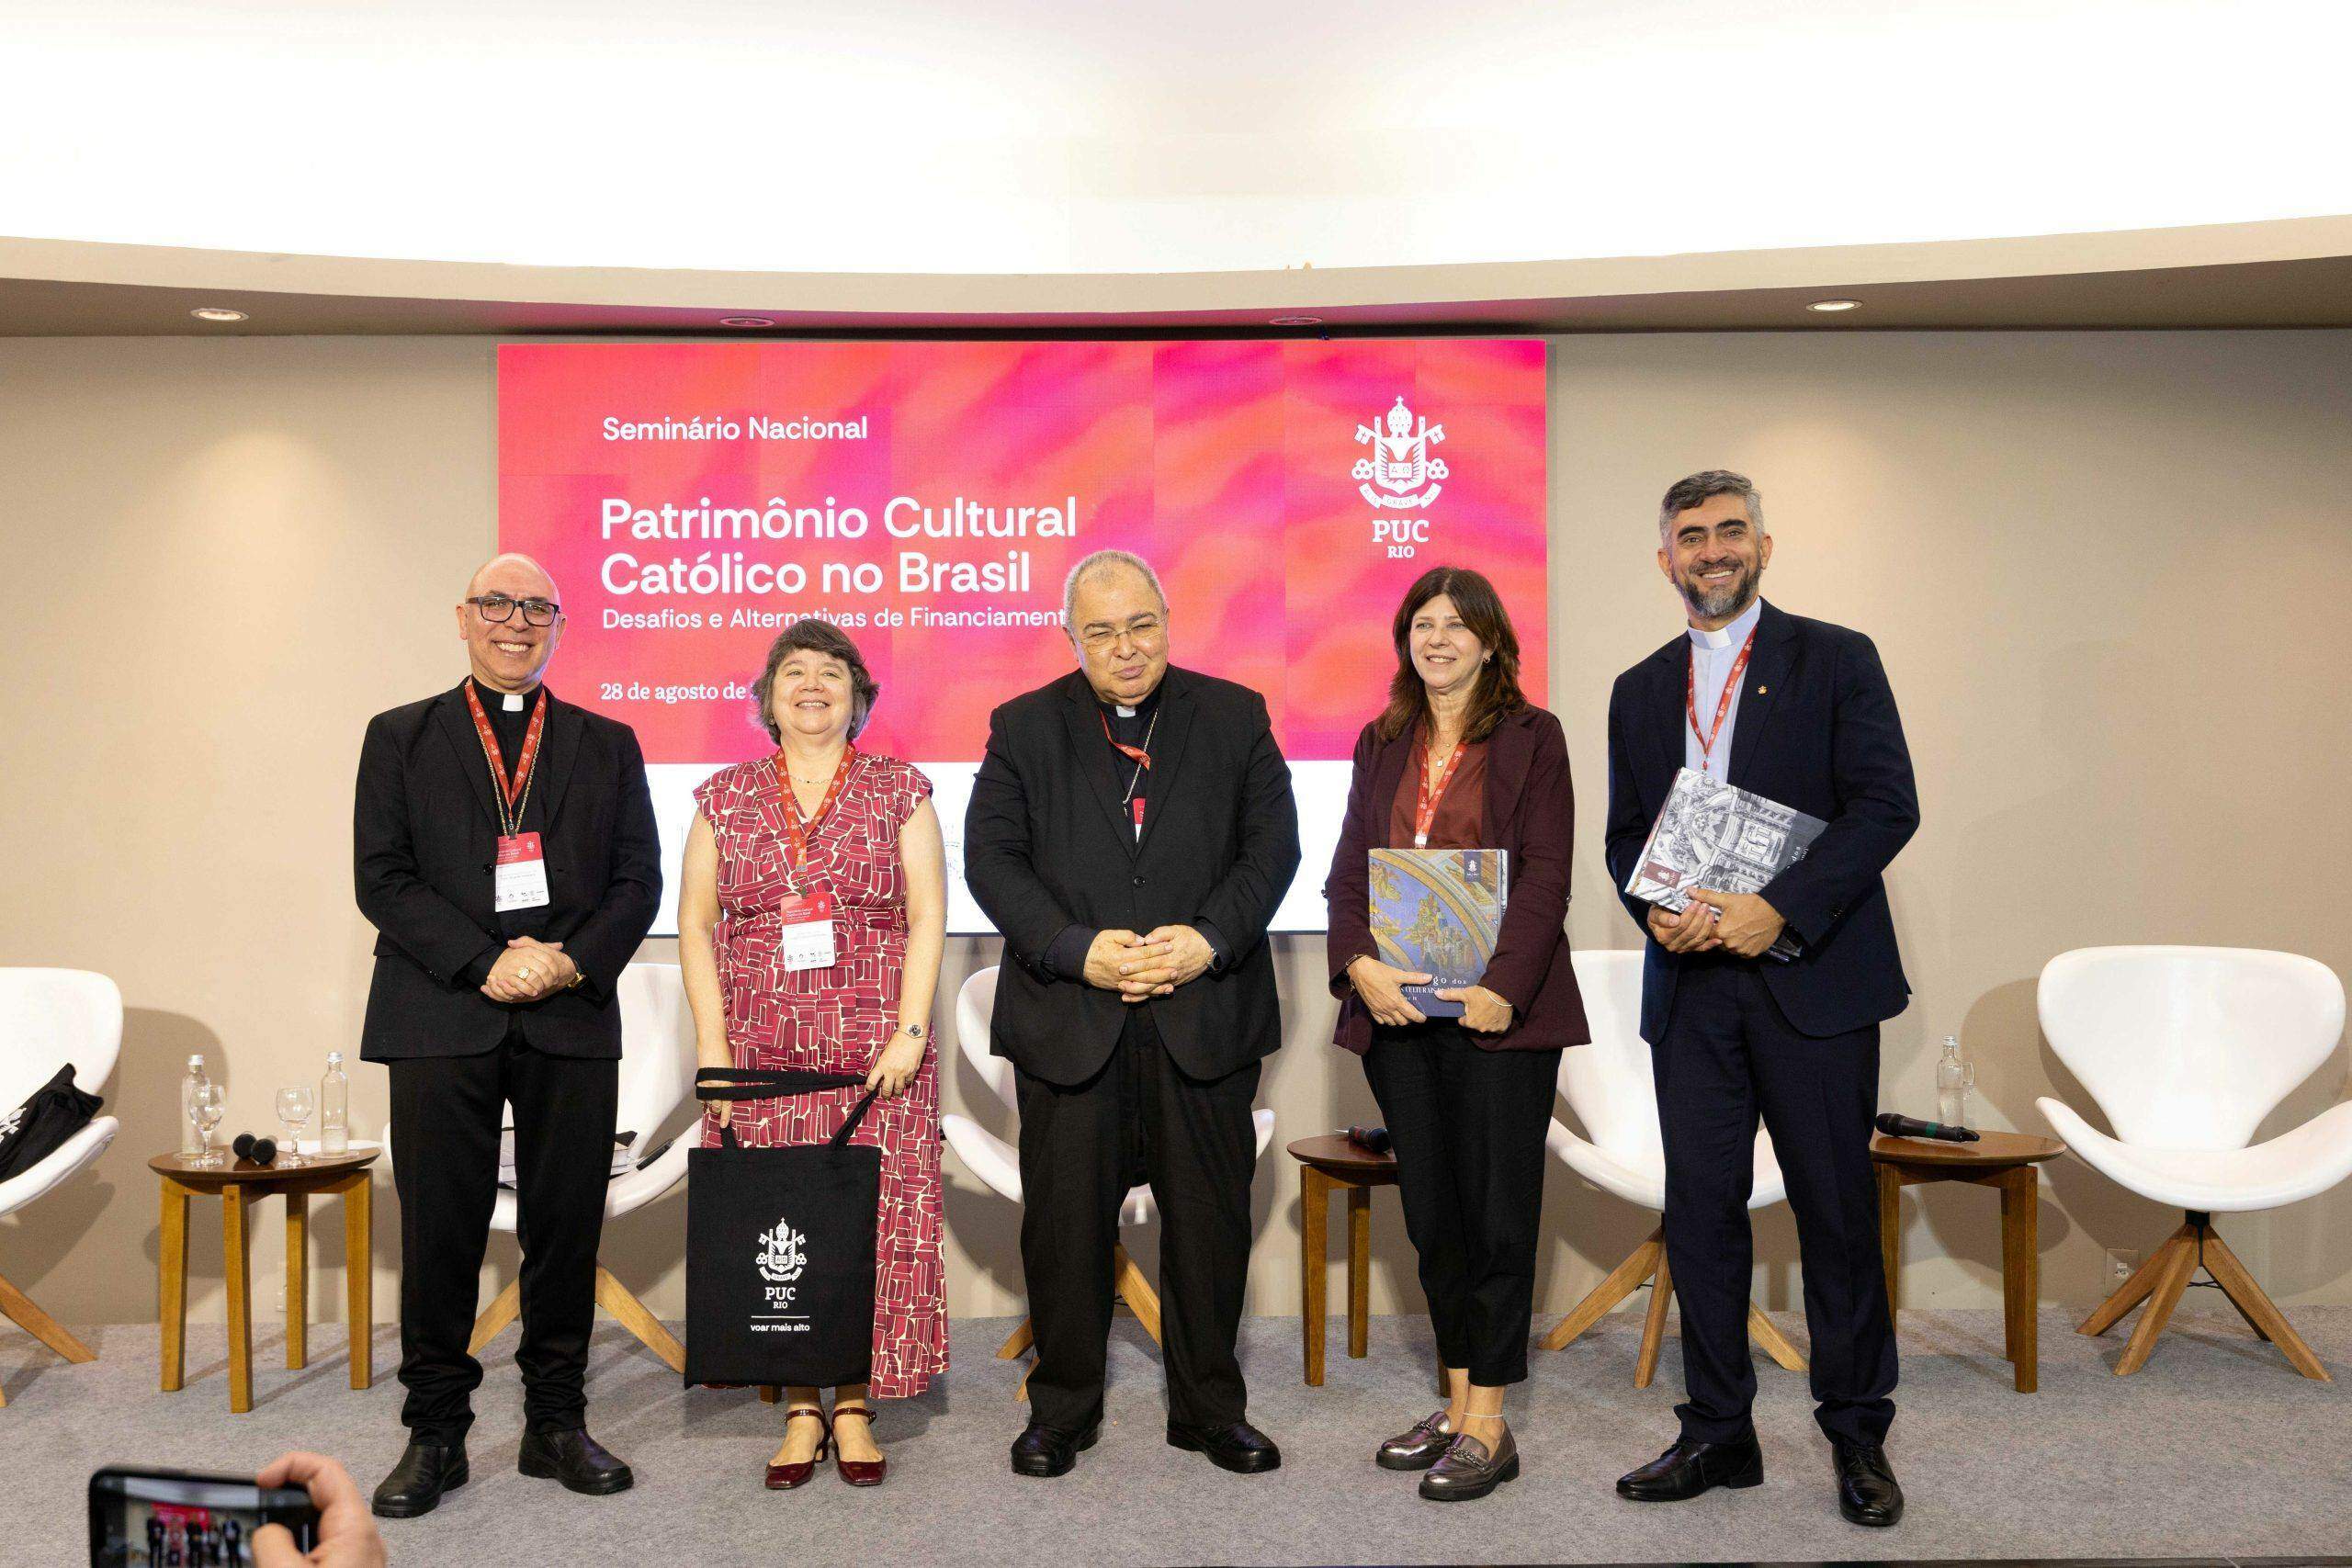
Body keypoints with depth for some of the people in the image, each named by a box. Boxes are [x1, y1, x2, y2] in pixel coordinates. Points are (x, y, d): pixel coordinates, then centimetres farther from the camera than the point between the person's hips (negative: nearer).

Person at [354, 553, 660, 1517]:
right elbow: (382, 877, 0)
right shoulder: (401, 738, 10)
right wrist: (485, 963, -11)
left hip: (574, 1019, 1)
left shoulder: (608, 744, 14)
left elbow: (638, 879, 7)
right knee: (440, 1230, 2)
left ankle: (556, 1423, 17)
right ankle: (434, 1433, 15)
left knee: (567, 1227, 5)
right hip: (441, 1020, -1)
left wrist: (574, 961, -10)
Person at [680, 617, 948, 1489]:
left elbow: (927, 916, 2)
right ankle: (800, 1409, 13)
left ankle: (855, 1406, 11)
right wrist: (711, 1043, -1)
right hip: (761, 1051, 1)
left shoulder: (900, 789, 6)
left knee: (876, 1220, -2)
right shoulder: (725, 798, 11)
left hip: (877, 1051, -1)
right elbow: (695, 925, 8)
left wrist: (910, 1031, -8)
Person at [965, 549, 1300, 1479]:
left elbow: (1272, 845, 1)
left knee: (1210, 1220, 10)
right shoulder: (1024, 728, 4)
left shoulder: (1234, 717, 6)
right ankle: (1062, 1409, 26)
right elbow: (991, 859, -3)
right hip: (1070, 1018, 0)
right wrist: (1078, 950, -16)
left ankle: (1209, 1408, 27)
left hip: (1206, 1013, 1)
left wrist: (1208, 940, -14)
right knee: (1065, 1221, 8)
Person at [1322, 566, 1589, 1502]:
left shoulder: (1530, 738, 1)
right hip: (1397, 1005, 5)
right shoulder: (1381, 744, 15)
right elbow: (1348, 869, 9)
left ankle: (1488, 1427, 7)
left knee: (1497, 1211, -1)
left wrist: (1503, 987, -18)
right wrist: (1359, 963, -9)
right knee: (1430, 1212, 10)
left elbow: (1545, 876, -7)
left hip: (1496, 1008, -5)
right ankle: (1457, 1404, 21)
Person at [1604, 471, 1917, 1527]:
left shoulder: (1835, 659, 2)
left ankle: (1857, 1435, 18)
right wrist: (1656, 912, -5)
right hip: (1690, 983, 4)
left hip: (1812, 976, -3)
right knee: (1699, 1208, 5)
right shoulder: (1640, 690, 15)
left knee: (1837, 1209, 3)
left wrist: (1781, 909, -16)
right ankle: (1717, 1431, 17)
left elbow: (1887, 804, -7)